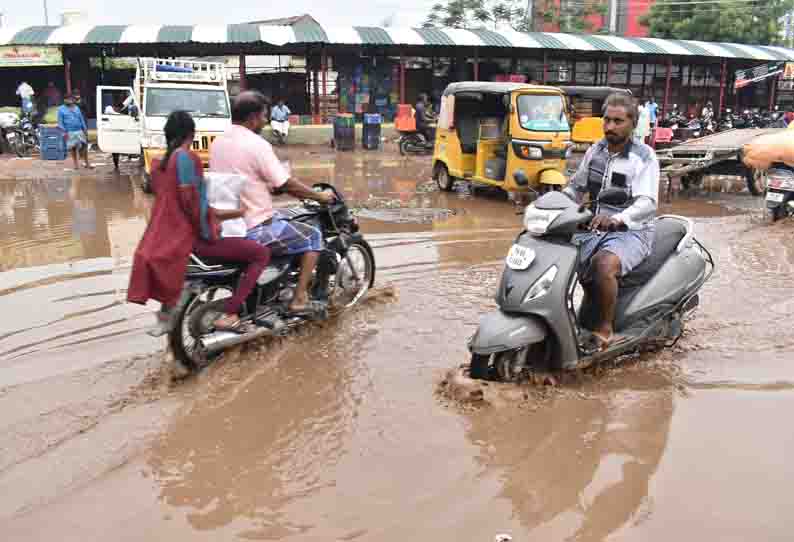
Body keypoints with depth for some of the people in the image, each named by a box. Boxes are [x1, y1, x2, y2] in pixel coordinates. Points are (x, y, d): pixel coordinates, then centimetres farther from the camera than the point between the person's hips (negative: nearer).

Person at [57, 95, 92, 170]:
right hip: (70, 132, -3)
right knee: (73, 148, 1)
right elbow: (60, 122, -2)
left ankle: (87, 164, 7)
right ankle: (76, 164, 11)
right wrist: (64, 132, -11)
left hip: (79, 131, 3)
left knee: (84, 146, 0)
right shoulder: (61, 109, 3)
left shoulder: (77, 108, 14)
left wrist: (85, 129, 11)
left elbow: (82, 119, 17)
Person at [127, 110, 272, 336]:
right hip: (194, 236, -9)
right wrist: (207, 233, -11)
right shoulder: (186, 157, -14)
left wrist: (214, 213, 16)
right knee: (261, 254, -6)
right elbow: (189, 200, -22)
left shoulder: (157, 164, 11)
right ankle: (229, 315, -11)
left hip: (170, 234, 9)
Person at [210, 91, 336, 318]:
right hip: (253, 230, -9)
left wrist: (271, 187, 23)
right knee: (313, 236, 6)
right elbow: (286, 184, -14)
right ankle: (299, 300, 6)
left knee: (282, 221, 34)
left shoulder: (218, 142, 8)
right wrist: (319, 196, 0)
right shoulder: (256, 144, -17)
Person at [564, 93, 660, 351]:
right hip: (595, 228, 7)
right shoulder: (596, 151, 9)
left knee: (603, 264, -35)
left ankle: (605, 329, -15)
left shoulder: (644, 157, -10)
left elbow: (647, 204, -23)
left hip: (630, 232, -6)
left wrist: (616, 219, -42)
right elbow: (576, 187, 20)